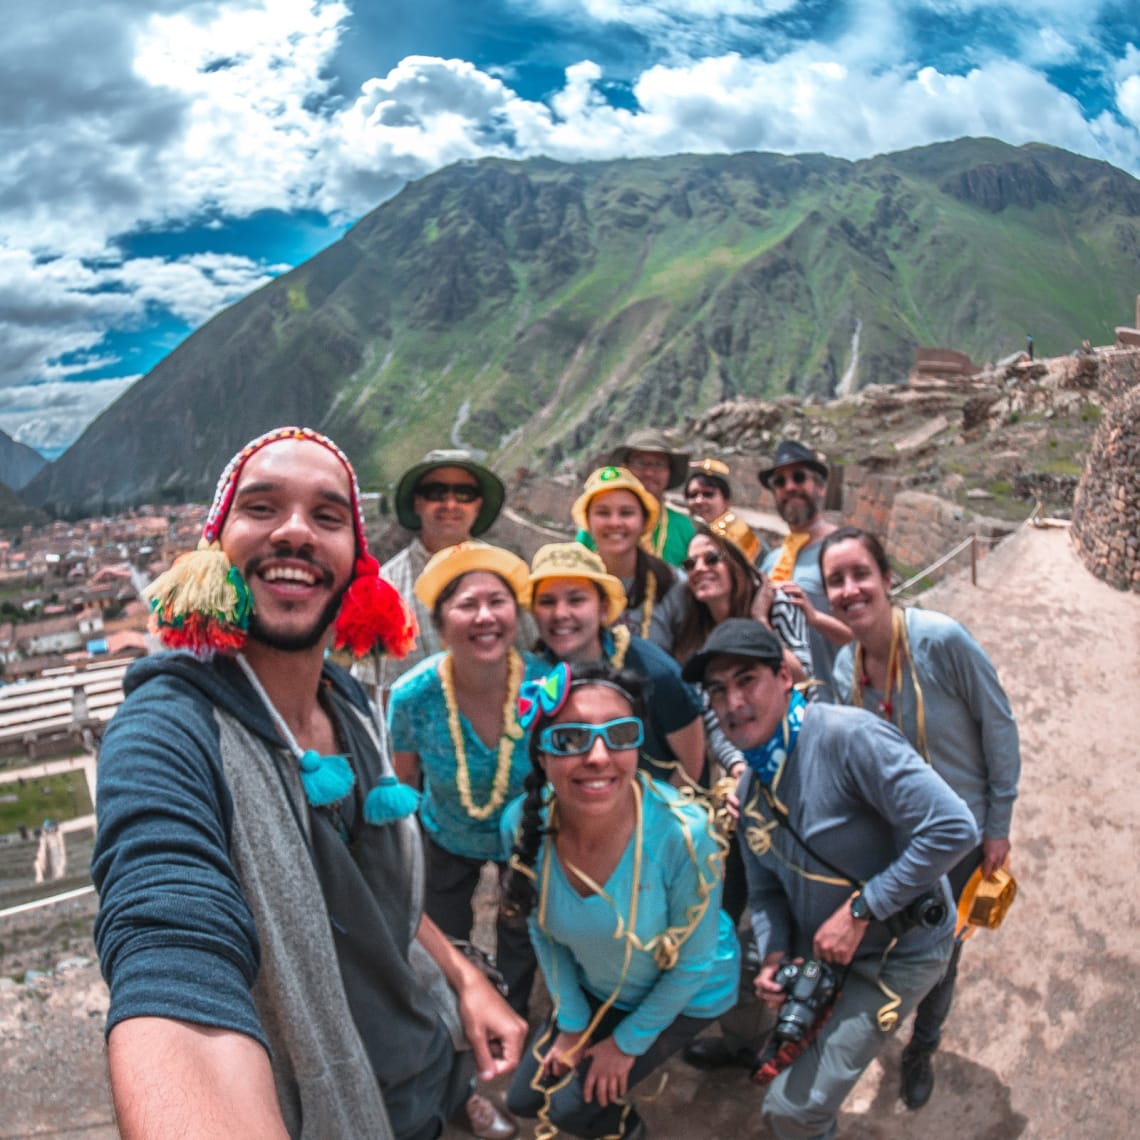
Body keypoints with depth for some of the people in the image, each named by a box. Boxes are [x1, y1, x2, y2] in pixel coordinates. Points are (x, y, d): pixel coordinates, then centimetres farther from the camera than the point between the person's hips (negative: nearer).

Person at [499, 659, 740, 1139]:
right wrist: (572, 1022, -1)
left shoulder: (683, 833, -38)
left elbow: (692, 963, -21)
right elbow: (544, 932, -5)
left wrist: (628, 1041, -10)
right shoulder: (523, 826, -26)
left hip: (687, 995, -4)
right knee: (526, 1099, 13)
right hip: (595, 987, 4)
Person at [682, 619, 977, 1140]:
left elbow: (953, 829, -30)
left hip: (897, 950, -7)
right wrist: (774, 956, -9)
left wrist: (860, 910, -26)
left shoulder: (847, 735, -27)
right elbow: (765, 889, 10)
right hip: (820, 950, 7)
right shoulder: (750, 785, 0)